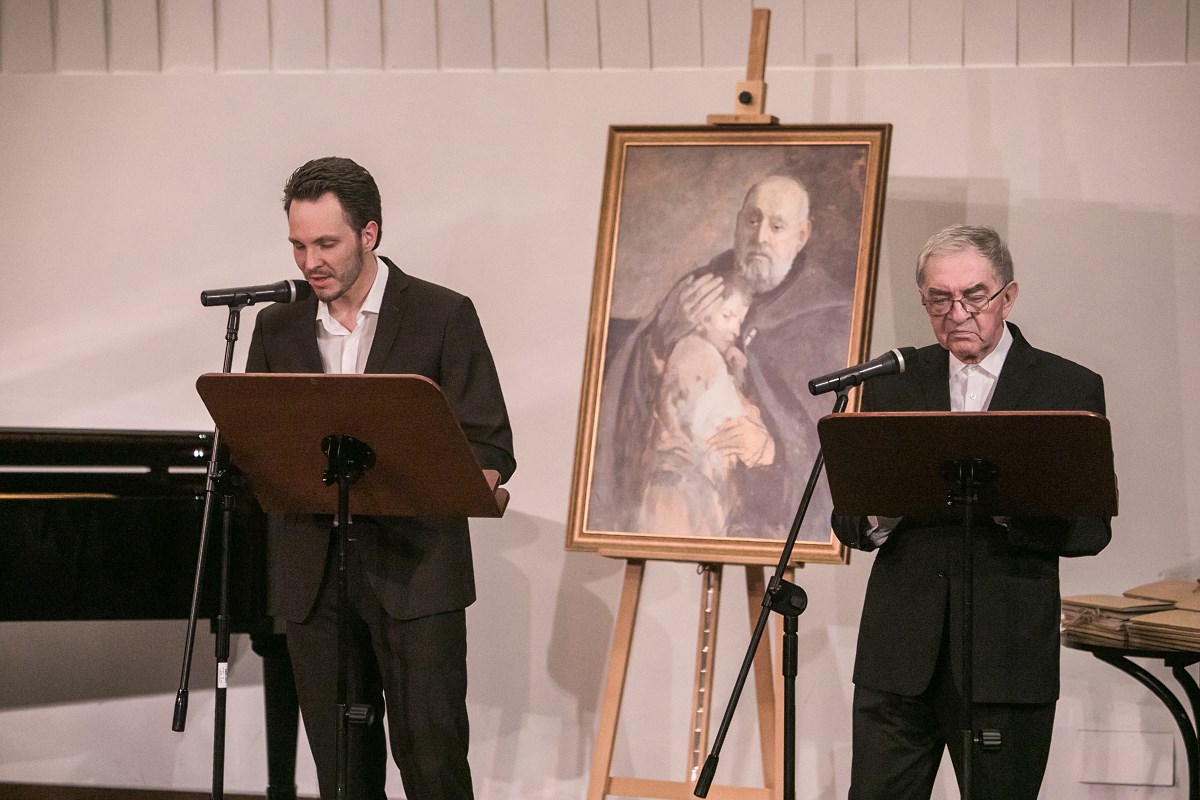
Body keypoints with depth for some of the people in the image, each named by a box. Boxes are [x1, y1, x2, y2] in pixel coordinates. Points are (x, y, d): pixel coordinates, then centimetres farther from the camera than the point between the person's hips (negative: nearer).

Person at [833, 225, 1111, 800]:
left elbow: (1089, 529, -4)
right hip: (898, 655, 2)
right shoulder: (891, 384, 11)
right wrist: (879, 513, -15)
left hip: (1008, 660, -2)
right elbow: (847, 519, 8)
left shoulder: (1070, 389, 3)